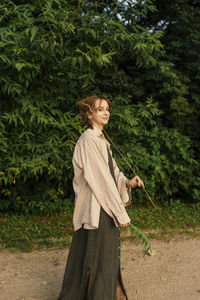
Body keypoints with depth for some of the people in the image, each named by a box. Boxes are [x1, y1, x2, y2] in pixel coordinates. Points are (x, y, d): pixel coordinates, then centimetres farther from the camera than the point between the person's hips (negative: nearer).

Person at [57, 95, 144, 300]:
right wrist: (120, 213, -20)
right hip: (96, 207, -10)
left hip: (106, 205, 10)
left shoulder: (101, 139, 12)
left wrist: (128, 183, -4)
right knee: (95, 256, 4)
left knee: (108, 251, 21)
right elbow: (100, 179, -22)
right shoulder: (88, 140, -17)